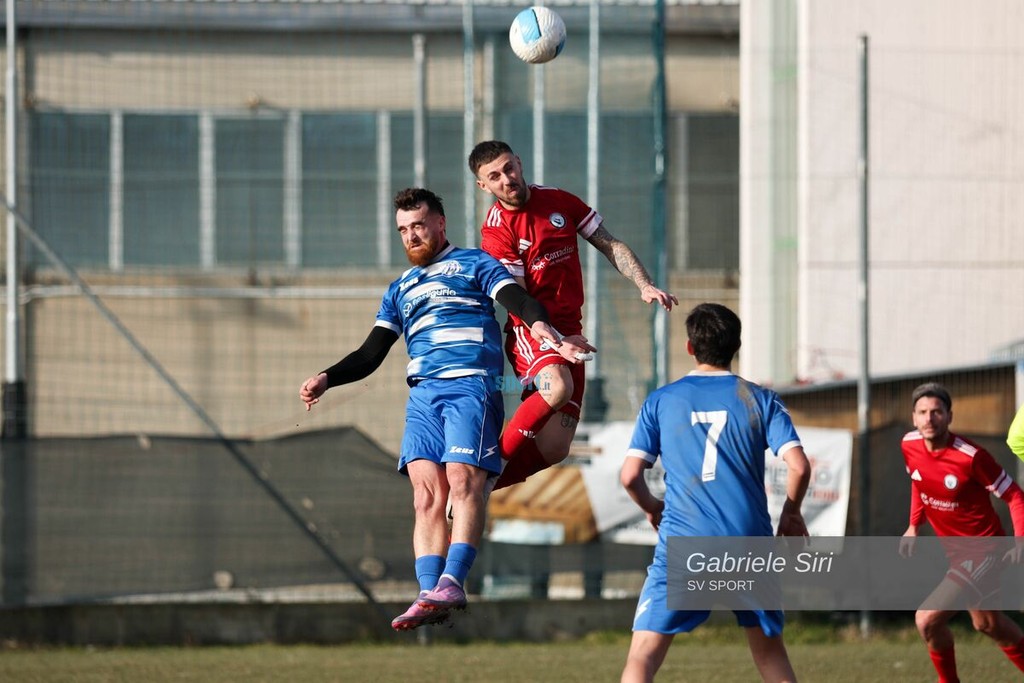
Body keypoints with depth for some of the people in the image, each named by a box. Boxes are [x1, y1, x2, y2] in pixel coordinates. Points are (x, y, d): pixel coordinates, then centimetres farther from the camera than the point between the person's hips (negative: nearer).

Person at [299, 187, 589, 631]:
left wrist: (539, 323, -26)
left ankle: (451, 582, -31)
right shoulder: (400, 289, 29)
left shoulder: (474, 264, 13)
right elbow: (371, 354, 26)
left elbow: (518, 299, -3)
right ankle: (428, 594, -17)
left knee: (463, 481, -20)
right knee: (426, 494, -9)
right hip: (423, 394, 5)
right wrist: (326, 379, 9)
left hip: (471, 383, -5)